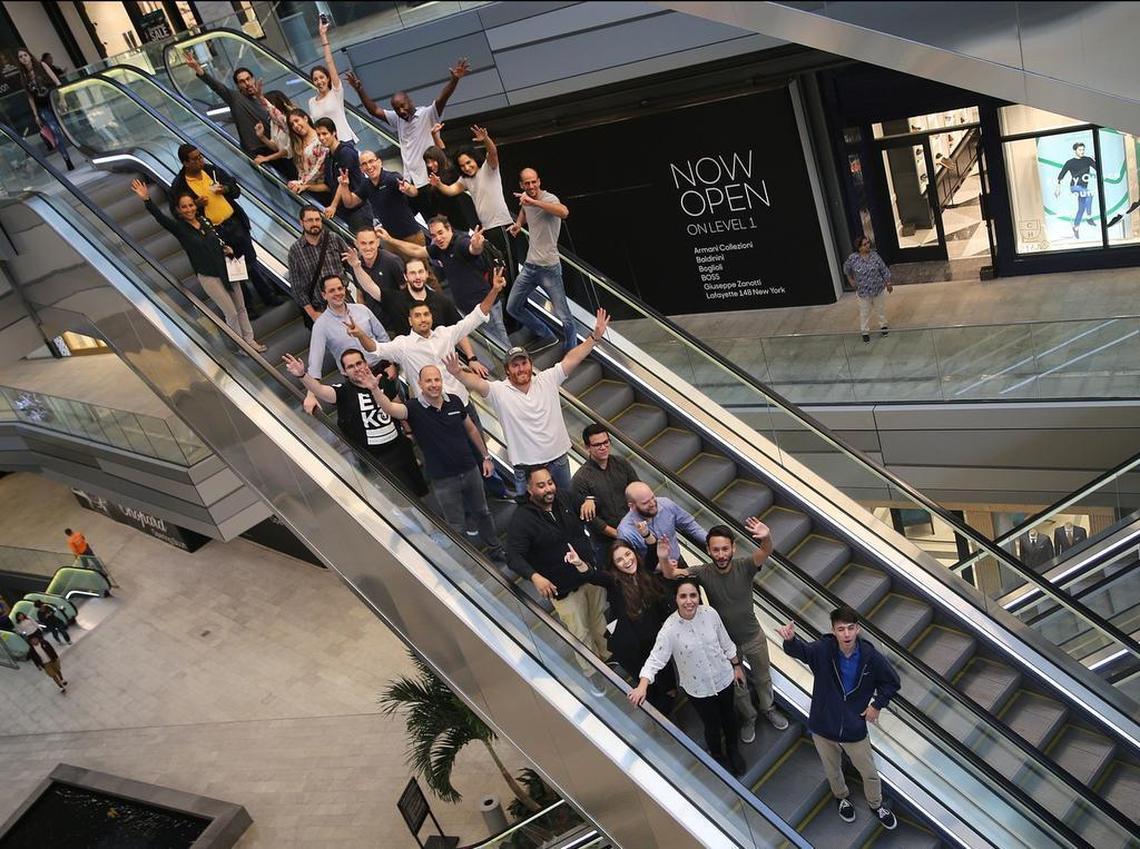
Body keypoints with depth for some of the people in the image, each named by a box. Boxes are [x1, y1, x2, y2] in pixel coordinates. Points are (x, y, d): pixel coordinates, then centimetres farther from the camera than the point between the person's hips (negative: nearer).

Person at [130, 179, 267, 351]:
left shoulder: (204, 220, 1)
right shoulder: (179, 228, -12)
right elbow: (159, 217, -28)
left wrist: (227, 248, -3)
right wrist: (147, 200, -43)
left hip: (226, 268, 5)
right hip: (209, 276, -5)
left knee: (241, 307, 14)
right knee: (231, 313, 1)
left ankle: (250, 340, 30)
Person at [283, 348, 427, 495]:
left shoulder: (384, 381, 0)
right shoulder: (343, 390, -11)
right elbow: (321, 390, -32)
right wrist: (302, 375, -49)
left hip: (400, 448, 4)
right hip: (375, 458, -4)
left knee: (421, 489, 17)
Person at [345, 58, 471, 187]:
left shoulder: (427, 114, -7)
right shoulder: (397, 119, 13)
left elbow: (441, 99, -23)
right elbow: (374, 110, 15)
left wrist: (454, 79, -40)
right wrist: (359, 89, 4)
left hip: (431, 180, -6)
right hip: (410, 182, 6)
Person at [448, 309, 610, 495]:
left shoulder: (547, 380, -3)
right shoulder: (499, 391, -12)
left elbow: (571, 359, -6)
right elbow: (476, 382, -27)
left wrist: (595, 337, -13)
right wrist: (457, 372, -48)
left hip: (558, 460, 3)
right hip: (525, 469, -3)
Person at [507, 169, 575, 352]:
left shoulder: (549, 199, -16)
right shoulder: (525, 200, 7)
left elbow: (564, 212, -42)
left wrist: (533, 202, -44)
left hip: (549, 268, -8)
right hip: (530, 266, 8)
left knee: (564, 317, -7)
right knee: (513, 307, 15)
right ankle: (547, 337, 28)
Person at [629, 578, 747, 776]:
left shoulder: (710, 614, -19)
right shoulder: (670, 629, -28)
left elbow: (726, 642, -3)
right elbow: (656, 659, -32)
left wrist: (736, 666, 7)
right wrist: (642, 686, -45)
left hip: (723, 678, 3)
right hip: (698, 688, -3)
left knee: (729, 715, 26)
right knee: (712, 726, 17)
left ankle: (733, 749, 58)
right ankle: (718, 757, 50)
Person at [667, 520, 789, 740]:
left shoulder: (744, 567, -25)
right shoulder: (703, 572, -23)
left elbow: (765, 551, -44)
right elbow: (670, 573, -31)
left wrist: (766, 537, -69)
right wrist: (664, 558, -56)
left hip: (754, 637, 0)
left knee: (762, 677, 26)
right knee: (737, 687, 22)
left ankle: (769, 709, 56)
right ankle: (749, 717, 51)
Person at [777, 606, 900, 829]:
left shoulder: (870, 656, -18)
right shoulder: (823, 649, -22)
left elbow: (892, 682, 0)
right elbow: (800, 650, -43)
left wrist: (877, 704, -7)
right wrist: (790, 640, -64)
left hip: (855, 729, 0)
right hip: (823, 727, 0)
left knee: (870, 773, 22)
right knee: (832, 771, 25)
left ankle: (876, 805, 52)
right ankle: (842, 797, 56)